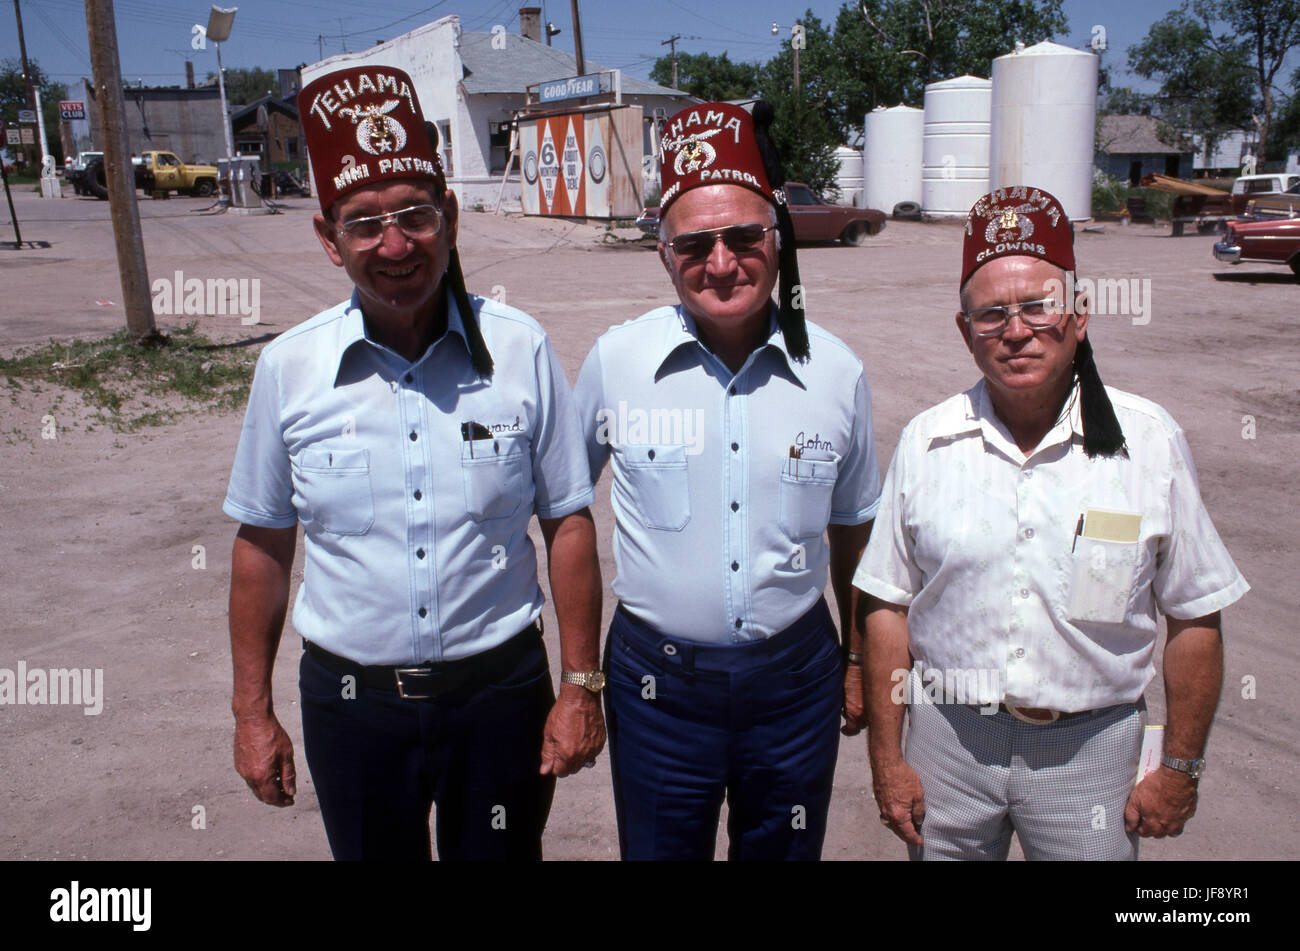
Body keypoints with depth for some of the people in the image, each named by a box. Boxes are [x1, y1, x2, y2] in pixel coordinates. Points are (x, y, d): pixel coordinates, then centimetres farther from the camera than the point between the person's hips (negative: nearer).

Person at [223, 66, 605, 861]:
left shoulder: (521, 351, -9)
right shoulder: (289, 368, -6)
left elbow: (568, 523, -3)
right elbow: (263, 544, 3)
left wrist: (581, 687, -3)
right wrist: (253, 711, 5)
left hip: (501, 688, -1)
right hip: (350, 699, 1)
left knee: (503, 853, 17)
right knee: (372, 852, 20)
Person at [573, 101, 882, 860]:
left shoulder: (838, 373, -5)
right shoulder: (616, 362, -9)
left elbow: (853, 529, 9)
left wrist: (859, 660, 17)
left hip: (796, 680, 1)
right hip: (658, 682, -1)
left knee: (785, 851, 19)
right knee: (659, 850, 16)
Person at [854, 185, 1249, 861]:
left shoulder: (1150, 443, -6)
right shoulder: (926, 443, -4)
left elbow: (1195, 619, 0)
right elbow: (888, 606, -1)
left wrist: (1180, 767, 2)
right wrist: (887, 759, -1)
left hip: (1090, 748, 0)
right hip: (948, 741, 1)